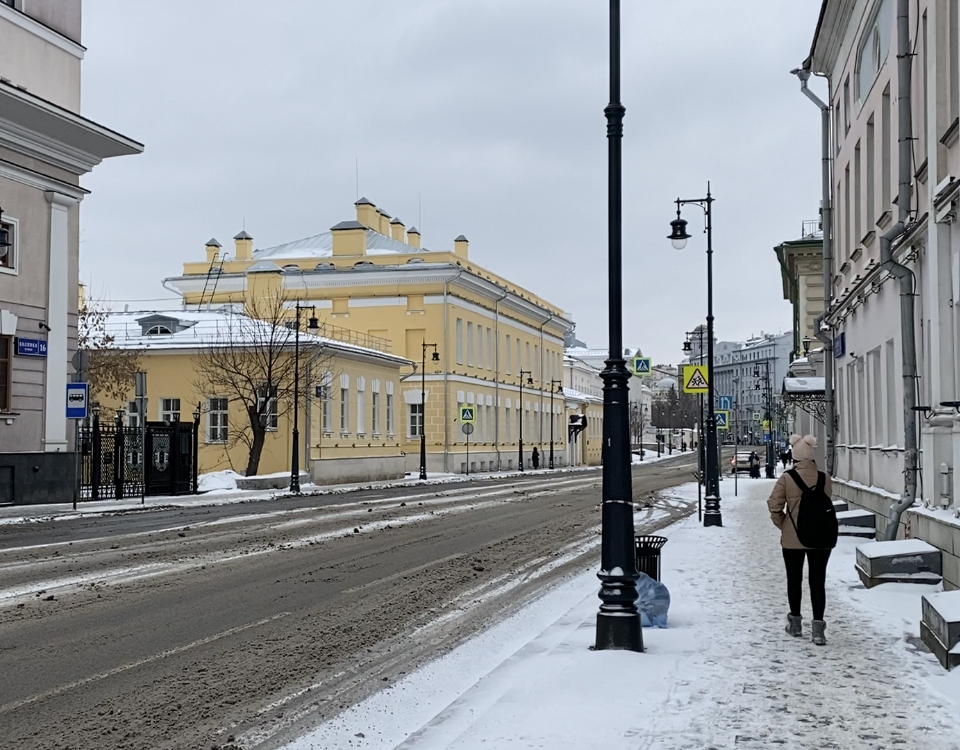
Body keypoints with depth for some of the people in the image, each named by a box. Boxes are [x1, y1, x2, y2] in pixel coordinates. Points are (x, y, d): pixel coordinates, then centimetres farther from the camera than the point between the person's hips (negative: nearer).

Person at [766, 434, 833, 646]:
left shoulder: (786, 479, -10)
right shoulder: (824, 478, -5)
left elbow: (774, 506, -10)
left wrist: (782, 524, 5)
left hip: (792, 538, -1)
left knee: (794, 580, 14)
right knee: (818, 581, 4)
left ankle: (795, 623, 26)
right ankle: (818, 628, -1)